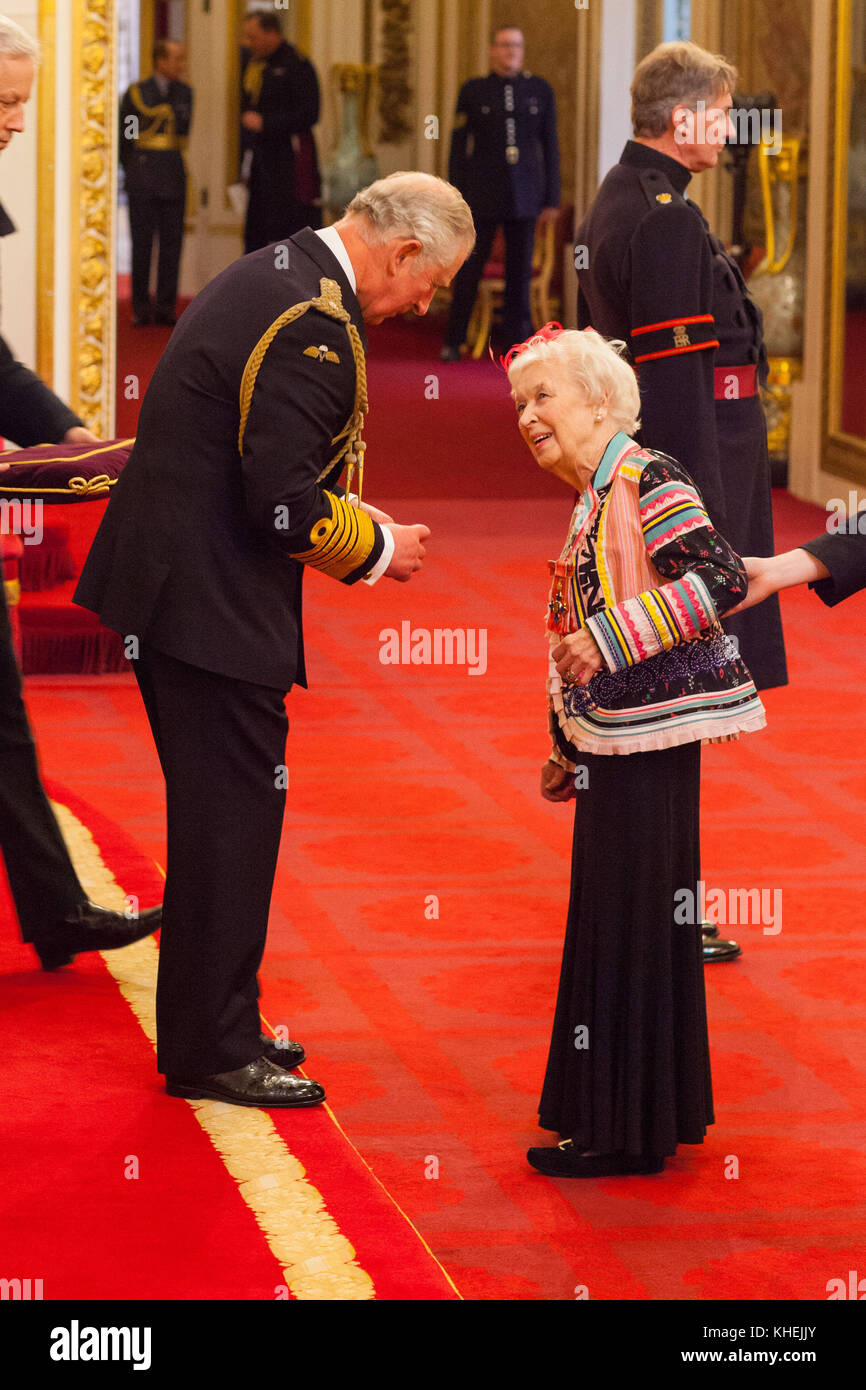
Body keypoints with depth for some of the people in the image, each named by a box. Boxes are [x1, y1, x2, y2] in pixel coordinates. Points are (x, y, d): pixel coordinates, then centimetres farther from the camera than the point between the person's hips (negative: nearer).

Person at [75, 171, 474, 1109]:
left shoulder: (274, 277, 13)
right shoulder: (314, 325, -20)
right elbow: (286, 507, -24)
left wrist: (354, 531, 14)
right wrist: (378, 547, -7)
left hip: (173, 585, 11)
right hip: (215, 604, -11)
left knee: (221, 817, 17)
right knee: (233, 818, -2)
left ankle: (211, 1026, 27)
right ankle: (212, 1051, 5)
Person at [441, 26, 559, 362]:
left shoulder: (540, 91, 7)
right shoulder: (473, 91, 4)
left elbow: (550, 146, 8)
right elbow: (458, 147, 5)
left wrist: (552, 198, 4)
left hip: (524, 195, 1)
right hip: (482, 193, -1)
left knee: (520, 270, 4)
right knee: (469, 269, 1)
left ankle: (517, 338, 12)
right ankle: (453, 340, 11)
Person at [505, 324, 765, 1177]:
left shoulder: (648, 480, -14)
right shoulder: (595, 502, 15)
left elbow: (723, 577, -25)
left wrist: (608, 639, -27)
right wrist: (570, 751, 23)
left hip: (649, 738, -10)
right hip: (613, 743, 10)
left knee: (630, 925, -5)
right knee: (609, 921, 15)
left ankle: (624, 1133, 1)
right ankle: (607, 1107, 25)